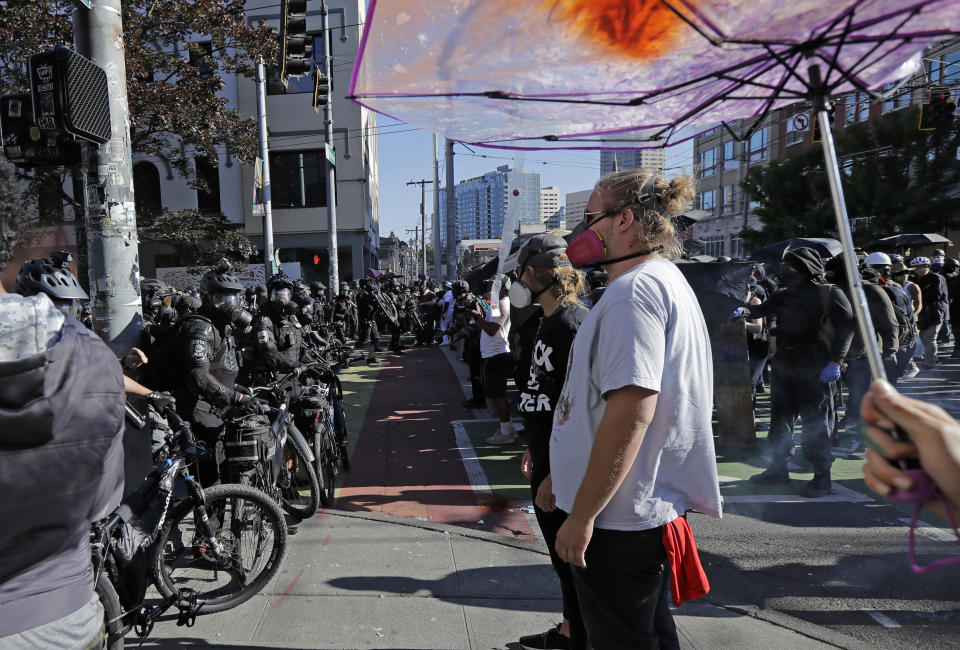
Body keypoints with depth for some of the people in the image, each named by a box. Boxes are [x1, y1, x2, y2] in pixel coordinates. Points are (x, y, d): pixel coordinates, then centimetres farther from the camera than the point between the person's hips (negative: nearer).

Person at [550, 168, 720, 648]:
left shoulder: (635, 290, -19)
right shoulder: (667, 281, 14)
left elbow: (631, 412, -27)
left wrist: (582, 515, -21)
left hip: (620, 518, -10)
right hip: (654, 506, 10)